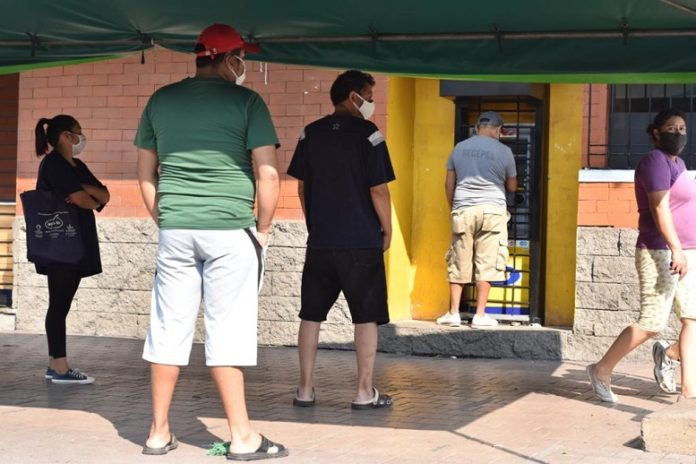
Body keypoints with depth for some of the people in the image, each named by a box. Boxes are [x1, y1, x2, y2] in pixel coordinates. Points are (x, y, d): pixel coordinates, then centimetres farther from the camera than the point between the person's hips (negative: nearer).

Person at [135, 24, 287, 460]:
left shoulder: (161, 100, 9)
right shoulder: (245, 101, -4)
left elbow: (146, 173, 13)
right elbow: (268, 174, -8)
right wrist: (262, 228, 2)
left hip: (175, 230, 4)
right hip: (229, 230, -4)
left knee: (169, 329, 8)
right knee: (227, 331, -2)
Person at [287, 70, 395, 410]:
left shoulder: (310, 134, 6)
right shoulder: (368, 134, -9)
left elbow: (301, 186, 11)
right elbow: (378, 190, -11)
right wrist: (387, 230, 2)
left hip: (320, 241, 4)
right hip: (362, 241, -4)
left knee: (311, 314, 11)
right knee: (366, 316, 4)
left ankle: (305, 389, 12)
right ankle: (365, 392, 4)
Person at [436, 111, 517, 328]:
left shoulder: (460, 148, 7)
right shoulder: (503, 151, -1)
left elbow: (449, 183, 10)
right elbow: (512, 186, 9)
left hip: (462, 210, 2)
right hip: (491, 209, -2)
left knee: (459, 263, 7)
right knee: (486, 263, 1)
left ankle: (453, 313, 6)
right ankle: (480, 315, 2)